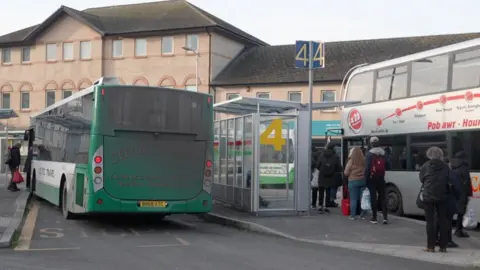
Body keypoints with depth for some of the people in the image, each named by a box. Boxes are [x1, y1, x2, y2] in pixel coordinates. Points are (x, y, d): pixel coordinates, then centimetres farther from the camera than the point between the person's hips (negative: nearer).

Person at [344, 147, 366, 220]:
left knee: (353, 199, 1)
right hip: (363, 180, 2)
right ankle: (363, 214, 11)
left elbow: (346, 173, -2)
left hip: (353, 181, -2)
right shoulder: (364, 160, -3)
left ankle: (353, 215, -1)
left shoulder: (351, 161, -8)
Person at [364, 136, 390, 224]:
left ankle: (374, 218, 3)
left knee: (373, 198, 1)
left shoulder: (369, 154, -8)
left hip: (372, 179, -3)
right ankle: (385, 217, -2)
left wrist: (366, 179, -7)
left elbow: (367, 168, -13)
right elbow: (388, 166, 6)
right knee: (382, 197, 7)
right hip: (381, 179, 3)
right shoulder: (383, 153, 5)